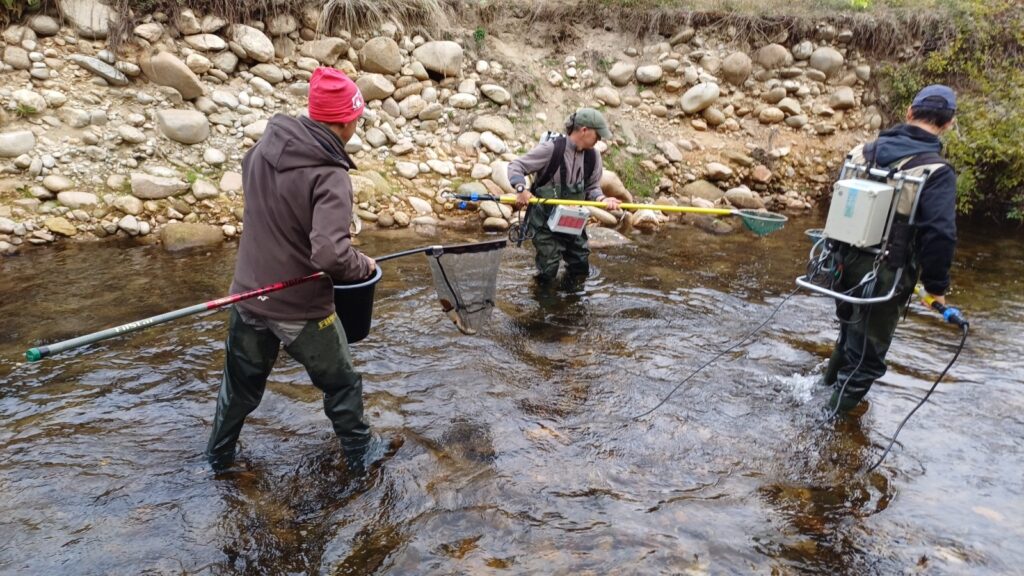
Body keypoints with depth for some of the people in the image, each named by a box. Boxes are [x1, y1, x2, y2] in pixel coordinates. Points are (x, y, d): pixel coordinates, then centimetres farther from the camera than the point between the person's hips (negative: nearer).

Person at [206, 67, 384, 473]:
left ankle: (218, 455, 42)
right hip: (301, 308, -6)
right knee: (341, 383, 19)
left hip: (249, 295, 6)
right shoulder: (329, 175, -26)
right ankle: (358, 451, 35)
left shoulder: (264, 147, -4)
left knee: (241, 382, 25)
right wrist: (364, 265, -15)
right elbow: (331, 256, -34)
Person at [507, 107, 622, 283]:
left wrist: (602, 199, -17)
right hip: (545, 221, -5)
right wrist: (521, 188, -32)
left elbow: (592, 188, 5)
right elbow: (516, 166, -14)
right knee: (548, 272, -2)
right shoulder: (551, 149, -19)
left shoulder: (593, 156, -2)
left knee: (581, 269, 14)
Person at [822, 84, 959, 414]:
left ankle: (833, 380, 50)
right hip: (886, 275, -6)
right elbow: (939, 235, -23)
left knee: (852, 328, 30)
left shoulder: (865, 152, 2)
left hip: (847, 262, 6)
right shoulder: (936, 171, -17)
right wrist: (936, 285, -11)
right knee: (868, 346, 11)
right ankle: (839, 407, 19)